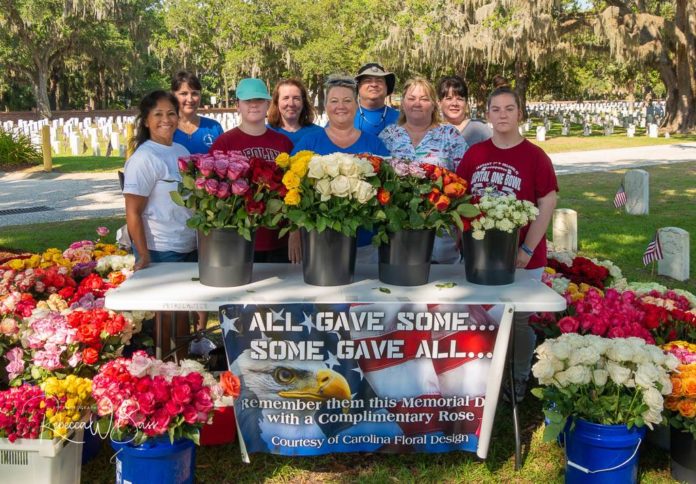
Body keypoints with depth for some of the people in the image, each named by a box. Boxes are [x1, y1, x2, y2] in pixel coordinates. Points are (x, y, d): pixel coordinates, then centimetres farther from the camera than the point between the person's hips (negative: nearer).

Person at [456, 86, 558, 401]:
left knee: (520, 320, 9)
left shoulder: (535, 157, -7)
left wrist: (527, 250, -13)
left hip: (522, 257, -3)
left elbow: (547, 204, -9)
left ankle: (521, 378, 29)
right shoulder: (474, 154, 4)